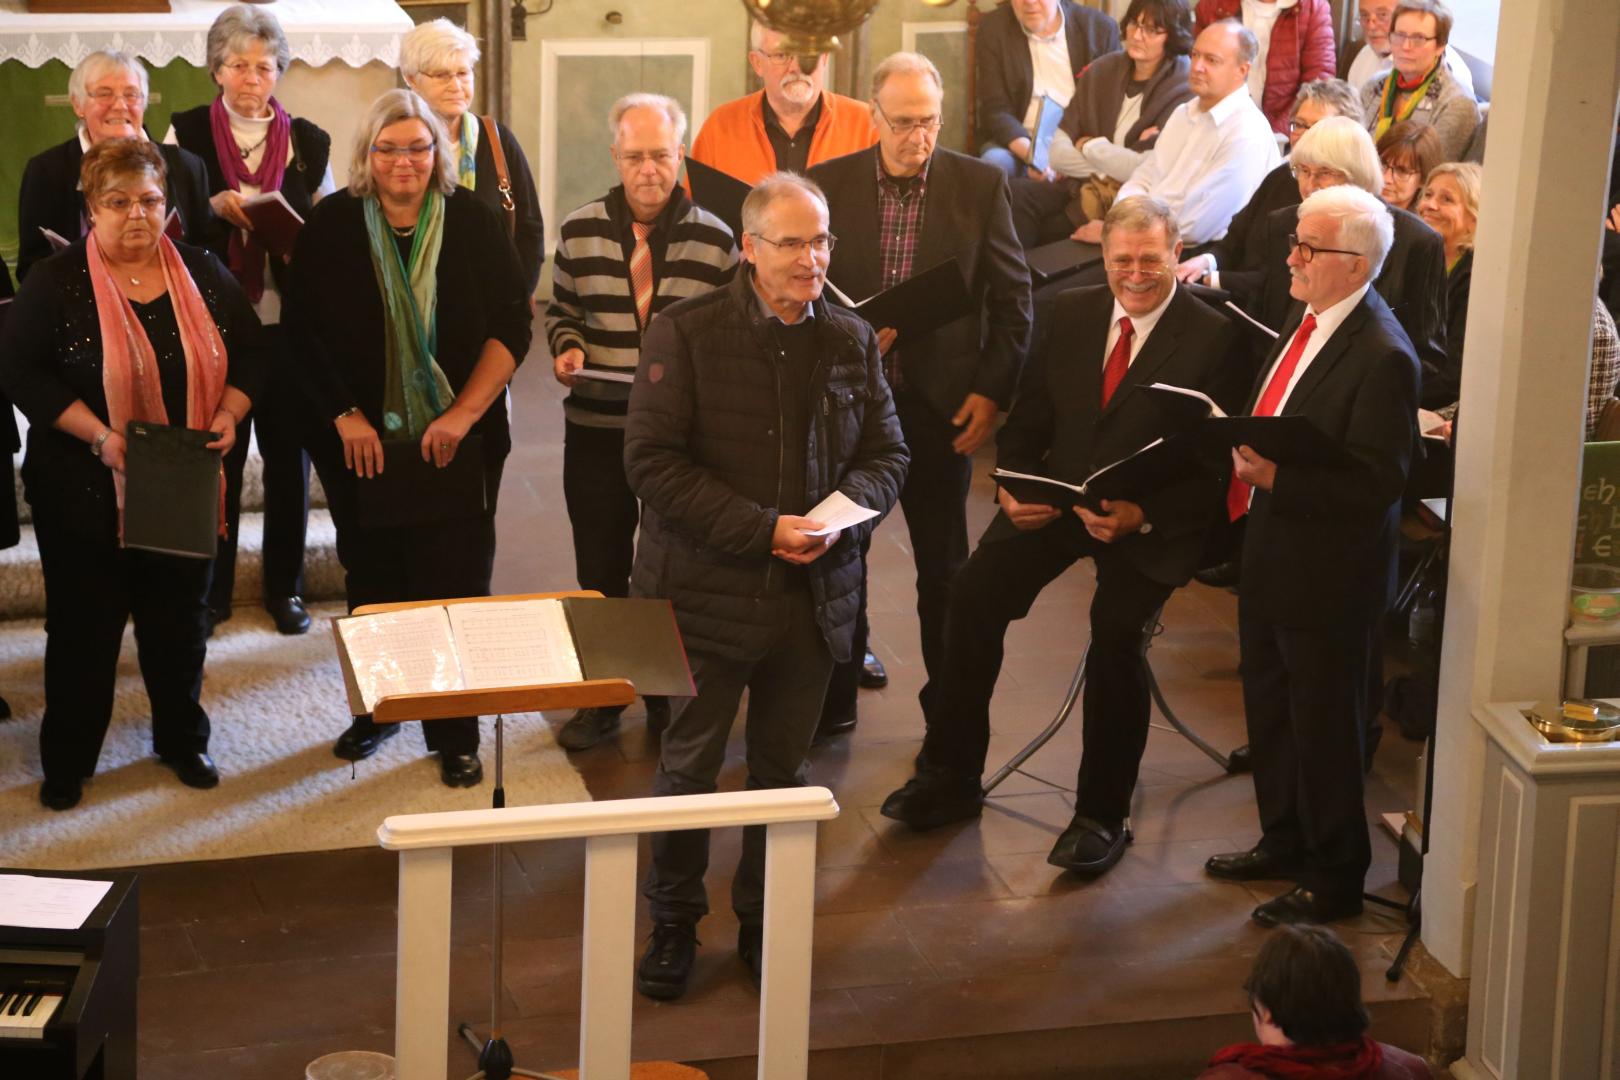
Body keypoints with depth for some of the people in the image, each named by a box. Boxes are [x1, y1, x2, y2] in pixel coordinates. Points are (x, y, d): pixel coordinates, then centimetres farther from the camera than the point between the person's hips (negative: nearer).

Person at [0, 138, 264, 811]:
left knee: (180, 618, 14)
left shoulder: (203, 275, 3)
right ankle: (67, 761, 20)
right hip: (84, 491, -3)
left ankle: (183, 740, 31)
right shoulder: (55, 284, -8)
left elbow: (248, 352, 8)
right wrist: (98, 435, -22)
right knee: (84, 625, 7)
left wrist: (228, 417, -10)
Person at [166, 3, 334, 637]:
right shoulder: (186, 132, 2)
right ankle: (210, 591, 17)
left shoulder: (309, 143, 5)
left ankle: (285, 588, 20)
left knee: (288, 458, 7)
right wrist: (214, 206, -16)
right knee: (216, 458, 4)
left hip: (289, 323, 1)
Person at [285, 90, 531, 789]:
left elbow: (511, 327, -3)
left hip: (459, 443, -1)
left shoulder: (475, 223, -2)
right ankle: (380, 707, 29)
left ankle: (456, 734, 11)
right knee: (372, 579, 11)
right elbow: (304, 334, 0)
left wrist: (463, 414, -11)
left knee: (455, 585, -1)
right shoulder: (331, 227, 0)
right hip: (360, 443, 1)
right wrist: (345, 417, -8)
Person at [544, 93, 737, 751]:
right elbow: (561, 310, 16)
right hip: (596, 431, 2)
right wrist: (567, 348, -5)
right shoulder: (581, 231, 3)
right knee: (599, 571, 10)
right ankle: (601, 698, 24)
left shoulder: (715, 239, -2)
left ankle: (669, 696, 22)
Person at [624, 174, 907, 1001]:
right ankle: (673, 926, 25)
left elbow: (886, 454, 10)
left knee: (782, 769, 15)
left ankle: (764, 924, 31)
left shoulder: (852, 341, 5)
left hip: (811, 595, 4)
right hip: (706, 591, -3)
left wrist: (845, 512, -12)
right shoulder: (686, 334, -8)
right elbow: (652, 461, -14)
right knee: (688, 767, 7)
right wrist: (762, 529, -20)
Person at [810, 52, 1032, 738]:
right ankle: (834, 699, 23)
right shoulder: (828, 184, -3)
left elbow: (1013, 296, 1)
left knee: (943, 565, 8)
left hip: (939, 401, -1)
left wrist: (992, 391, -5)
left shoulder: (980, 186, -3)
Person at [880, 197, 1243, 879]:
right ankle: (950, 778, -1)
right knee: (974, 592, -16)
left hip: (1150, 520, -4)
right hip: (1060, 495, 5)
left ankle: (1101, 815, -9)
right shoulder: (1072, 316, 9)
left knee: (1115, 626, -27)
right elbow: (1027, 420, 13)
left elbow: (1214, 464, -10)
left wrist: (1143, 515, -24)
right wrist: (1016, 486, -7)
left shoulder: (1212, 337, -8)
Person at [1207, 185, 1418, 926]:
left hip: (1329, 571, -9)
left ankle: (1335, 879, 23)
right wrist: (1246, 450, -3)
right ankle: (1283, 842, 42)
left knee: (1323, 725, 6)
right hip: (1273, 550, 9)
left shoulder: (1383, 357, -24)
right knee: (1268, 705, 23)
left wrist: (1279, 476, -28)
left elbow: (1378, 482, -25)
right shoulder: (1307, 319, 3)